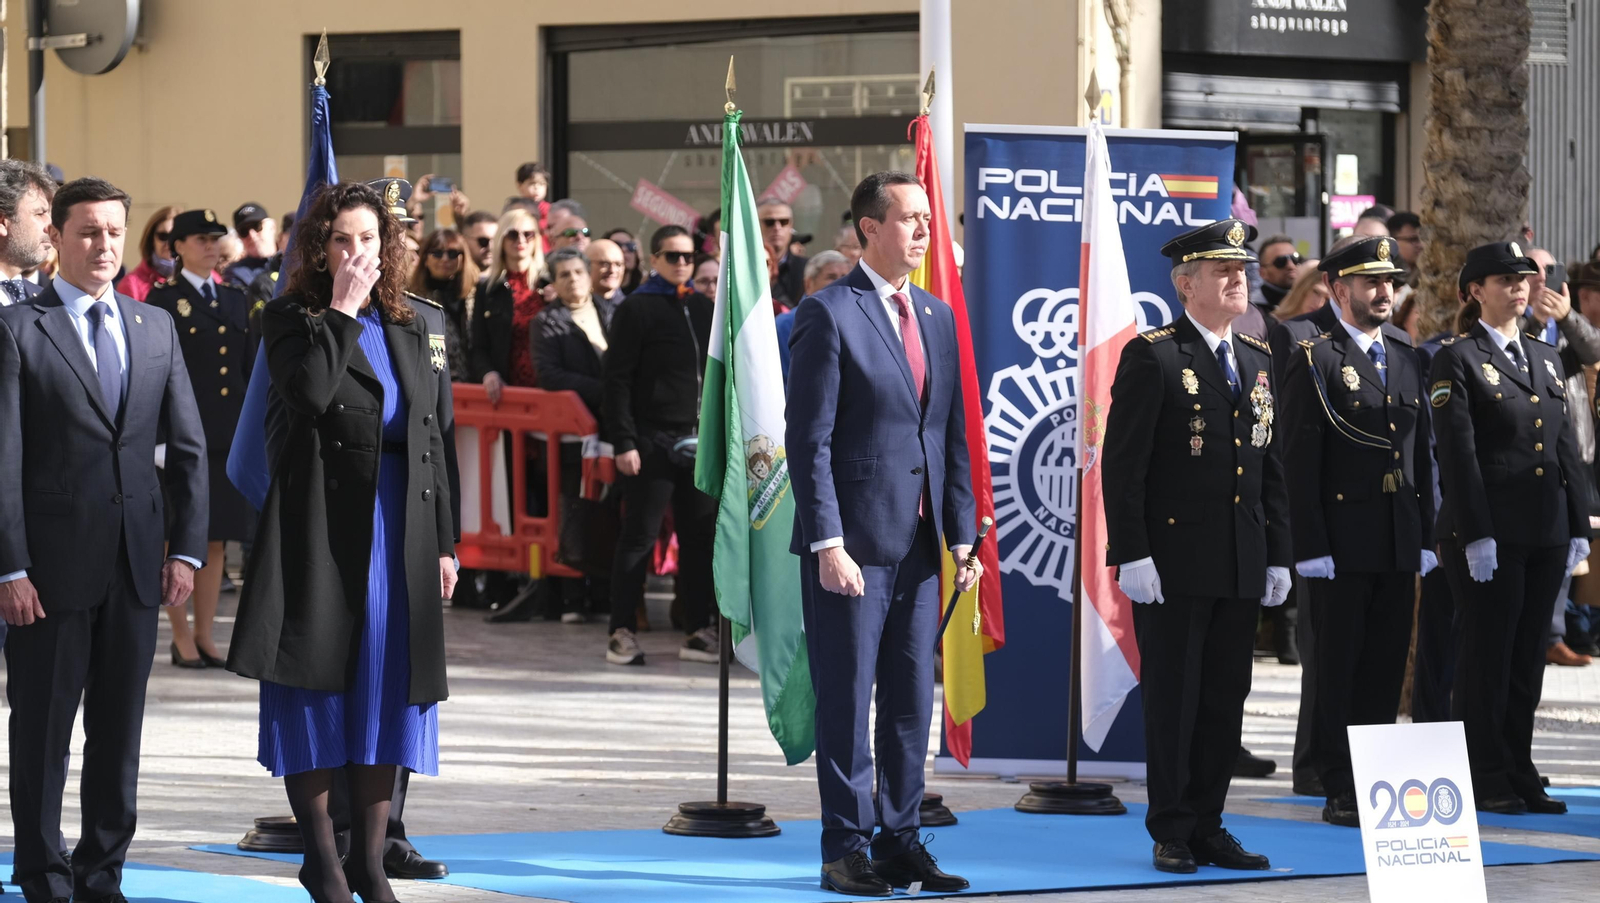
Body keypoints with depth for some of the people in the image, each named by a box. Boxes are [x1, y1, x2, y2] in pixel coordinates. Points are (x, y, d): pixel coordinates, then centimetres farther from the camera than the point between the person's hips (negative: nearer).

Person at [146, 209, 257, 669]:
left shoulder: (234, 300, 14)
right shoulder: (163, 299, -2)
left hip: (229, 434, 5)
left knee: (217, 539, 7)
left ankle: (205, 635, 13)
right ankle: (181, 637, 6)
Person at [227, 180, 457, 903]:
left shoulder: (424, 324, 13)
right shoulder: (290, 319, 0)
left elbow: (438, 440, 13)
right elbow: (310, 393, -21)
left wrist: (444, 541, 9)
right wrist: (343, 308, -14)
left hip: (403, 525, 4)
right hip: (320, 526, -4)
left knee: (386, 687, 5)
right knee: (317, 681, 0)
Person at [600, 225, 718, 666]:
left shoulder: (704, 310, 15)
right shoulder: (636, 309, -3)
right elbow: (617, 380, -7)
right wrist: (624, 442, -14)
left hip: (699, 441, 6)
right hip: (652, 442, -6)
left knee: (701, 536, 6)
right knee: (639, 536, -3)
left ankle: (698, 631, 11)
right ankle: (622, 633, 2)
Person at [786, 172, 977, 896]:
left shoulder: (939, 319, 14)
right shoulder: (829, 313, -7)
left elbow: (954, 436, 15)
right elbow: (809, 440, -11)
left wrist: (962, 535, 7)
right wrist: (828, 543, -16)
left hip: (919, 546, 6)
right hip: (853, 543, -6)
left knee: (913, 702, 9)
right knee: (846, 704, 0)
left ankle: (900, 843, 17)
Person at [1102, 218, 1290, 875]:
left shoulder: (1258, 360, 14)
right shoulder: (1152, 356, -6)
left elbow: (1271, 467, 17)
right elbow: (1122, 463, -10)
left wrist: (1278, 556, 12)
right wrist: (1131, 553, -16)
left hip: (1242, 567, 6)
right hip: (1174, 562, -6)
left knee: (1226, 699, 8)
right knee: (1173, 699, 0)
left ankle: (1208, 827, 16)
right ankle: (1173, 833, 8)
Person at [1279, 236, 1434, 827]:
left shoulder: (1408, 359, 13)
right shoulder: (1316, 362, -6)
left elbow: (1421, 453, 16)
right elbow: (1300, 462, -10)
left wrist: (1426, 536, 11)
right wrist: (1310, 546, -15)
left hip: (1398, 543, 6)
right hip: (1341, 544, -6)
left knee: (1387, 667, 8)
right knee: (1337, 669, 1)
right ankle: (1340, 794, 5)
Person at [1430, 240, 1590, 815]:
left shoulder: (1545, 357, 16)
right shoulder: (1458, 360, -5)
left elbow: (1566, 447, 16)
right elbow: (1458, 454, -11)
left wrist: (1578, 525, 10)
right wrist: (1476, 535, -17)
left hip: (1546, 533, 6)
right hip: (1489, 534, -6)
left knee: (1528, 658, 9)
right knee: (1488, 657, -1)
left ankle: (1519, 775, 15)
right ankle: (1485, 780, 4)